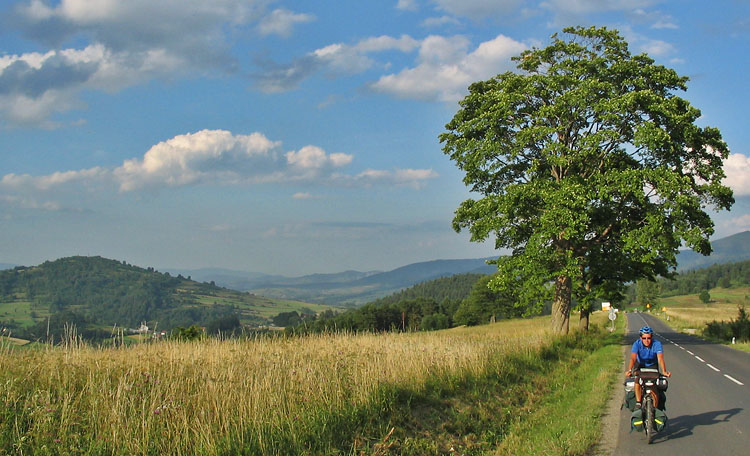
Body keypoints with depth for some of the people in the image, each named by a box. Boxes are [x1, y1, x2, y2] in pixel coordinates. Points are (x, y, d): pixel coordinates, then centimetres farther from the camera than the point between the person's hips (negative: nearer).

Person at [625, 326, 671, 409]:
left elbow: (660, 358, -36)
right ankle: (638, 402, -20)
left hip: (652, 365, 0)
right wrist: (629, 370, -53)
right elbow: (633, 358, -36)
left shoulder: (657, 344, -26)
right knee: (637, 380, -28)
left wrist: (664, 371, -52)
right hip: (640, 365, 0)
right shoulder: (637, 344, -25)